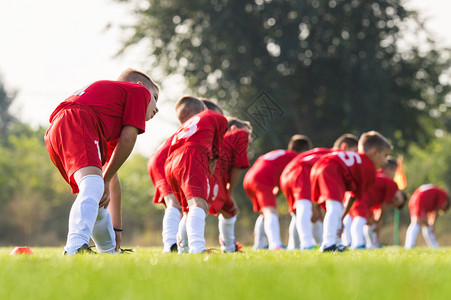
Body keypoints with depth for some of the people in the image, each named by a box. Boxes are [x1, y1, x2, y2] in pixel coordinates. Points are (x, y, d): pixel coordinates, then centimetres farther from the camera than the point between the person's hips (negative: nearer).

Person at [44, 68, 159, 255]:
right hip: (77, 122, -9)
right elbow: (128, 139, 5)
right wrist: (105, 181, 7)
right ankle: (76, 248, -52)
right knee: (93, 186, -29)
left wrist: (115, 225, 43)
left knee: (98, 201, 25)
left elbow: (112, 176, 42)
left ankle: (111, 252, 46)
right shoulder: (140, 90, 21)